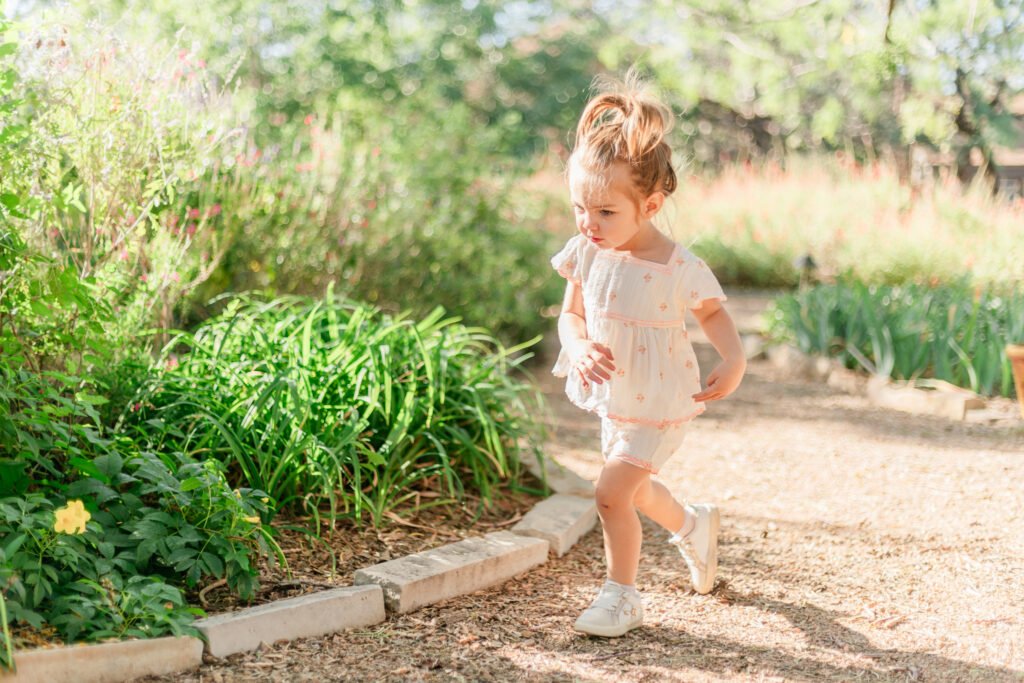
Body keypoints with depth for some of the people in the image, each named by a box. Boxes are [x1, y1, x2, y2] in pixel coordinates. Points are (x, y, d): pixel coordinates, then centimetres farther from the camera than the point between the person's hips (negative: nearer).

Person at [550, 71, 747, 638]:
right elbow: (570, 316, -2)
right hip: (613, 397, 6)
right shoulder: (585, 254, -13)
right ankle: (693, 525, 55)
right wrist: (580, 348, -24)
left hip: (660, 405, -6)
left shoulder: (679, 269, -24)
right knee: (634, 489, 25)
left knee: (613, 492, -11)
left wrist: (734, 360, -23)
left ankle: (620, 596, 10)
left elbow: (712, 314, -6)